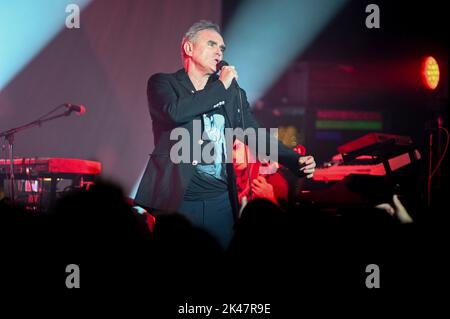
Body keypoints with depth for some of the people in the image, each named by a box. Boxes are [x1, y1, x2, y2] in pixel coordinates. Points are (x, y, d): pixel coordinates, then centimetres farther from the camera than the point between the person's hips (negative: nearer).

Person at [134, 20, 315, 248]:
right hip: (174, 201, -3)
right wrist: (220, 86, -9)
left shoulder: (232, 93, 14)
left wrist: (296, 160, -8)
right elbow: (175, 112, -18)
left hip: (220, 202, 4)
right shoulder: (163, 83, 3)